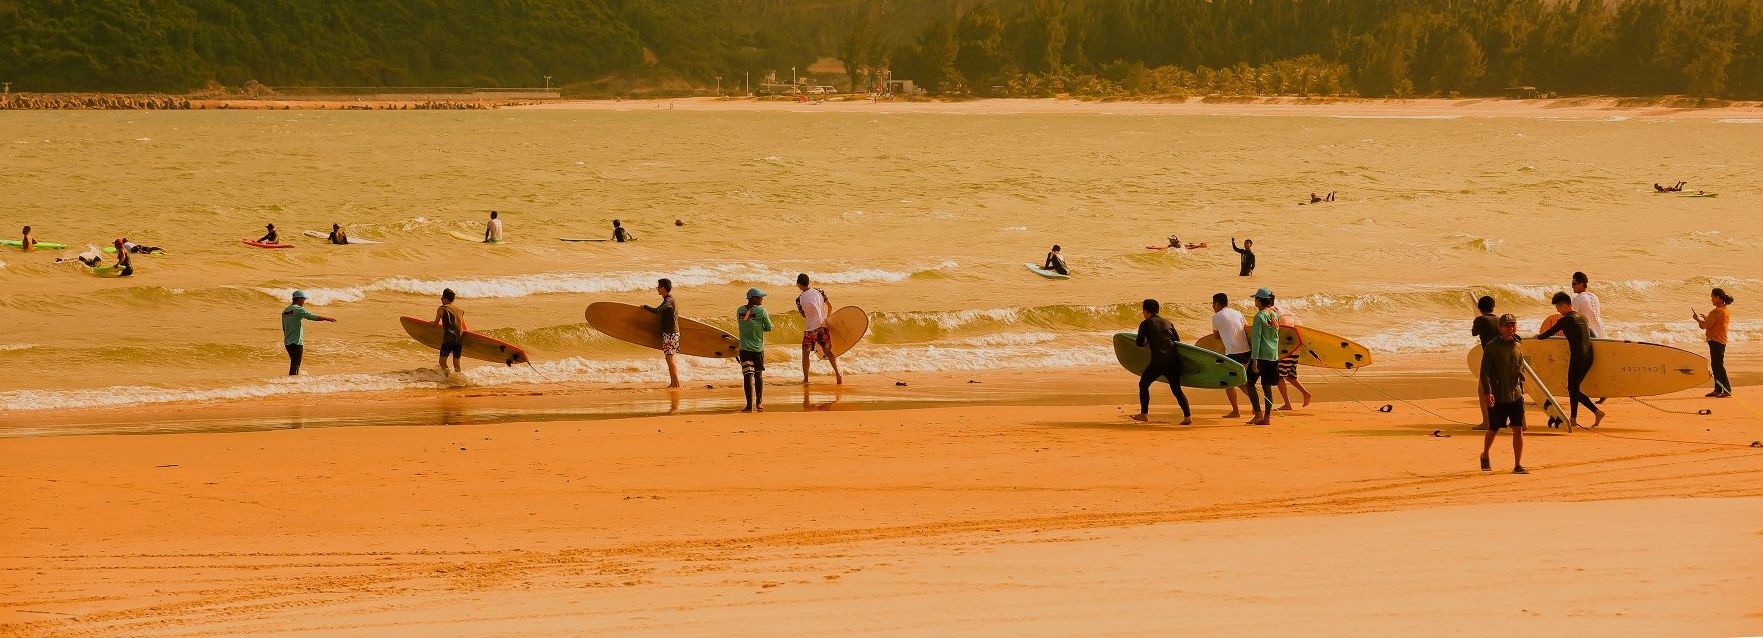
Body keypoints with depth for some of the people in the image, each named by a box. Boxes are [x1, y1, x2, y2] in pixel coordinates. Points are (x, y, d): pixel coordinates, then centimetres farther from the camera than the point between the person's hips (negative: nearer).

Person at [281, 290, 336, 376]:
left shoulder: (285, 311, 13)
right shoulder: (298, 309, -12)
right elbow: (313, 317, -17)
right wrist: (327, 319, -8)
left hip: (287, 342, 8)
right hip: (296, 342, -8)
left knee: (294, 364, 18)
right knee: (295, 366, -7)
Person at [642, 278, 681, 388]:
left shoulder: (668, 300, -17)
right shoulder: (671, 299, 14)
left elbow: (657, 310, -32)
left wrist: (645, 307, -17)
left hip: (669, 333, -10)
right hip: (674, 332, 10)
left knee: (669, 358, -7)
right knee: (670, 359, 13)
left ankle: (676, 383, -7)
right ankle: (673, 383, 16)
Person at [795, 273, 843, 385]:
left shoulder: (799, 300, -11)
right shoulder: (819, 292, -3)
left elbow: (804, 316, 1)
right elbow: (830, 307, 5)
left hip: (810, 329, -3)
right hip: (823, 327, 3)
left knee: (806, 354, 12)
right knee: (828, 352, 12)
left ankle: (805, 379, 12)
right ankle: (838, 375, 2)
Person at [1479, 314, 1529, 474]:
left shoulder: (1517, 346, 9)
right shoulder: (1491, 347, -7)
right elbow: (1484, 372, -10)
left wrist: (1521, 391, 17)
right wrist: (1487, 393, -20)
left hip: (1515, 395, 4)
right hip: (1497, 397, -4)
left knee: (1518, 429, -5)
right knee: (1493, 430, 8)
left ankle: (1518, 465, 0)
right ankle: (1485, 455, 35)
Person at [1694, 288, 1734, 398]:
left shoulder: (1716, 311, -18)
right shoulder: (1727, 311, 13)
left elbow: (1706, 326, -17)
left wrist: (1697, 318, -2)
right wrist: (1706, 318, 18)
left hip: (1715, 341, -10)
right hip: (1722, 340, 10)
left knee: (1719, 366, -9)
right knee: (1716, 365, 17)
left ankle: (1727, 391, -12)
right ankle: (1718, 390, 22)